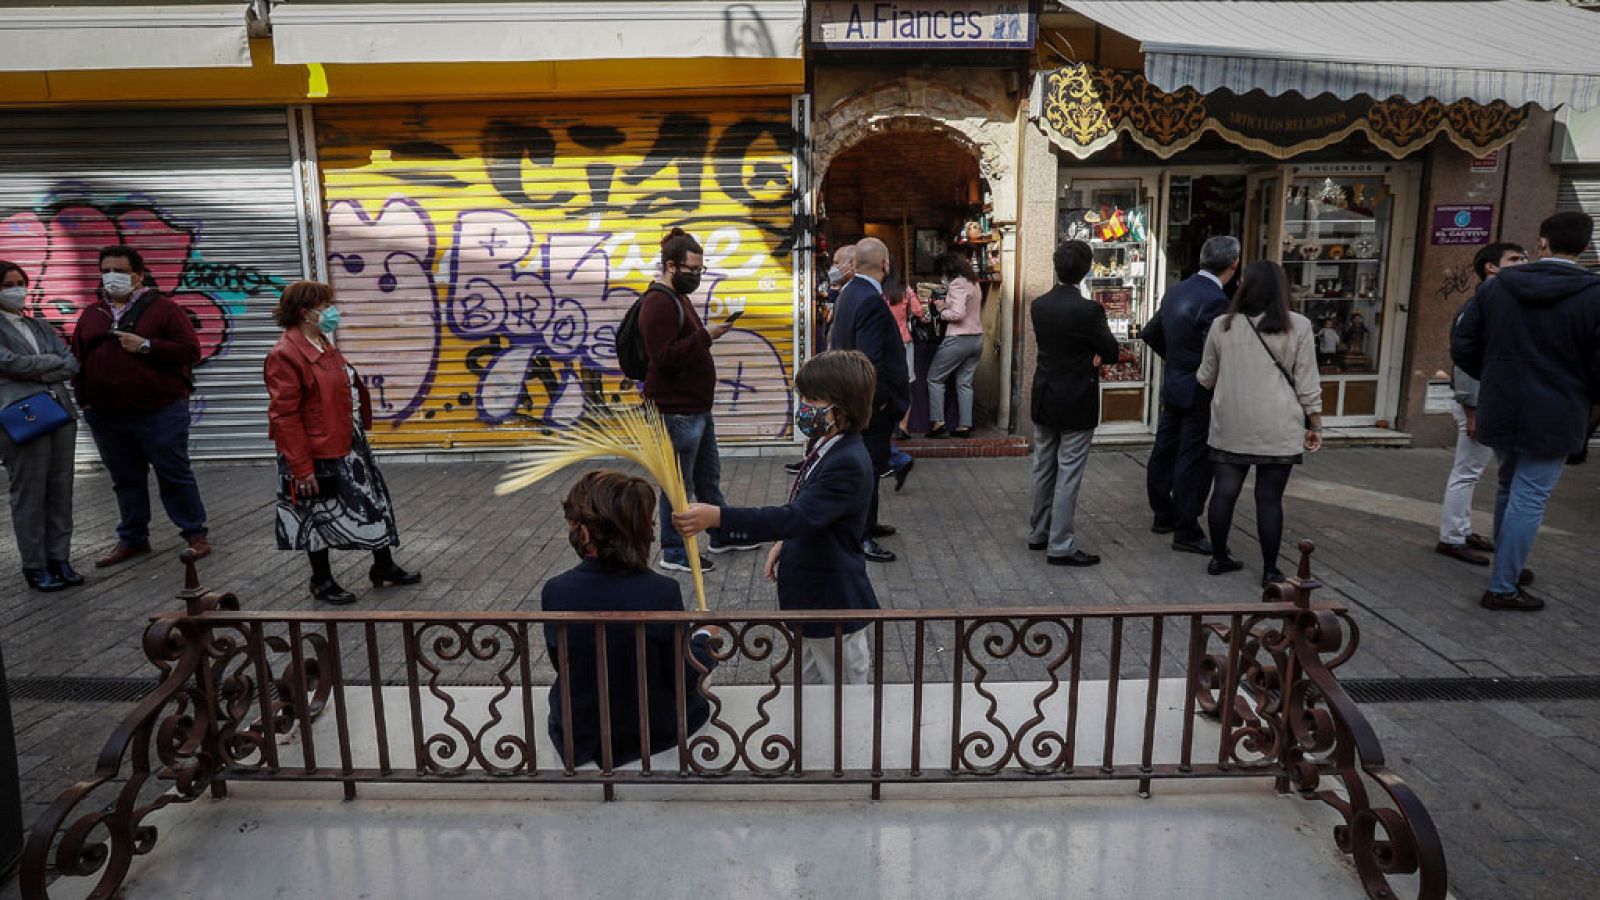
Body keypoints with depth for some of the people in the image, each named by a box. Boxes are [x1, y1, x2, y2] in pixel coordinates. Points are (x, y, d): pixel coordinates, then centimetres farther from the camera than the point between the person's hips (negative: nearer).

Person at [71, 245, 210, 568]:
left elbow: (190, 350, -10)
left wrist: (146, 346, -19)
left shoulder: (162, 307, -3)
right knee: (125, 480, 14)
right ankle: (132, 539, 25)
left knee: (175, 475, 2)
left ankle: (195, 533, 12)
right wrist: (84, 399, 6)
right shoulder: (91, 314, 13)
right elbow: (78, 358, 16)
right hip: (106, 416, 5)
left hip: (161, 411, -5)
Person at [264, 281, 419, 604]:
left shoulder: (324, 344, 9)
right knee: (320, 516, 7)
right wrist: (301, 467, -22)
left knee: (374, 502, 16)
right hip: (316, 455, -9)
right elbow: (283, 416, -21)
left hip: (348, 446, 9)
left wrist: (359, 435, 18)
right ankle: (321, 581, 25)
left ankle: (384, 566, 31)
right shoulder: (285, 355, -20)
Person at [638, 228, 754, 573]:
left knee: (709, 476, 21)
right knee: (678, 485, 0)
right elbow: (663, 357, -26)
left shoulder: (679, 297, 16)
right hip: (676, 411, -11)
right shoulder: (658, 303, -17)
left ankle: (722, 536, 35)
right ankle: (673, 553, 13)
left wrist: (708, 335, 10)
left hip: (697, 407, 11)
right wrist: (704, 335, -28)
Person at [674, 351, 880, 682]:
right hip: (811, 595, 10)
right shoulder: (826, 447, 3)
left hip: (834, 603, -10)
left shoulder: (848, 464, -29)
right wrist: (785, 543, 6)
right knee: (811, 682, 25)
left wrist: (718, 517, -43)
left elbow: (798, 516, -38)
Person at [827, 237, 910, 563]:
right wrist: (881, 398, -17)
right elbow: (871, 359, -28)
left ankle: (866, 522, 34)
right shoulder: (871, 301, -23)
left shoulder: (848, 293, 7)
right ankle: (860, 537, 8)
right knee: (870, 466, -1)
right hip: (872, 401, -10)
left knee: (869, 463, 21)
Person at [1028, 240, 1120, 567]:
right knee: (1069, 475, 0)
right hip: (1076, 404, -6)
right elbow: (1111, 350, -9)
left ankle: (1039, 534, 28)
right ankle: (1061, 546, 5)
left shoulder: (1039, 305, -2)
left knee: (1043, 469, 17)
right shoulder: (1087, 310, -20)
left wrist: (1088, 354, 0)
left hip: (1044, 399, 6)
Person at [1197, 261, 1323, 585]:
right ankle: (1270, 571, 12)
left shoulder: (1223, 326, 2)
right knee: (1269, 498, 4)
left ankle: (1219, 558, 23)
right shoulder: (1297, 326, -4)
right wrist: (1315, 425, 8)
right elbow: (1307, 384, -2)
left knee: (1224, 491, 10)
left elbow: (1205, 378, 13)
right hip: (1278, 430, -2)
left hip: (1230, 427, 2)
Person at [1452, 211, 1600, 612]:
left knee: (1509, 488, 21)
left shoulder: (1494, 286, -1)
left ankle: (1508, 568, 33)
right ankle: (1503, 587, 5)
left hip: (1499, 410, 4)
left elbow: (1463, 348, 1)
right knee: (1529, 499, 2)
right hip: (1553, 417, -4)